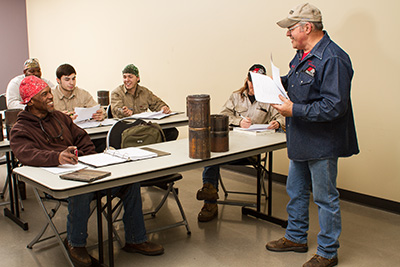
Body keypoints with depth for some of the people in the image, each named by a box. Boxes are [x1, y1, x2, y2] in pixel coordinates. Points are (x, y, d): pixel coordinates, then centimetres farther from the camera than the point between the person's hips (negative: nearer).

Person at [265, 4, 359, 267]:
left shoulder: (333, 59, -23)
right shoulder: (302, 54, 8)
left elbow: (334, 106, -27)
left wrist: (294, 110, -24)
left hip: (322, 143, -10)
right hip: (301, 140, 10)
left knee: (325, 198, 5)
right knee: (296, 190, 21)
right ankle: (296, 237, 40)